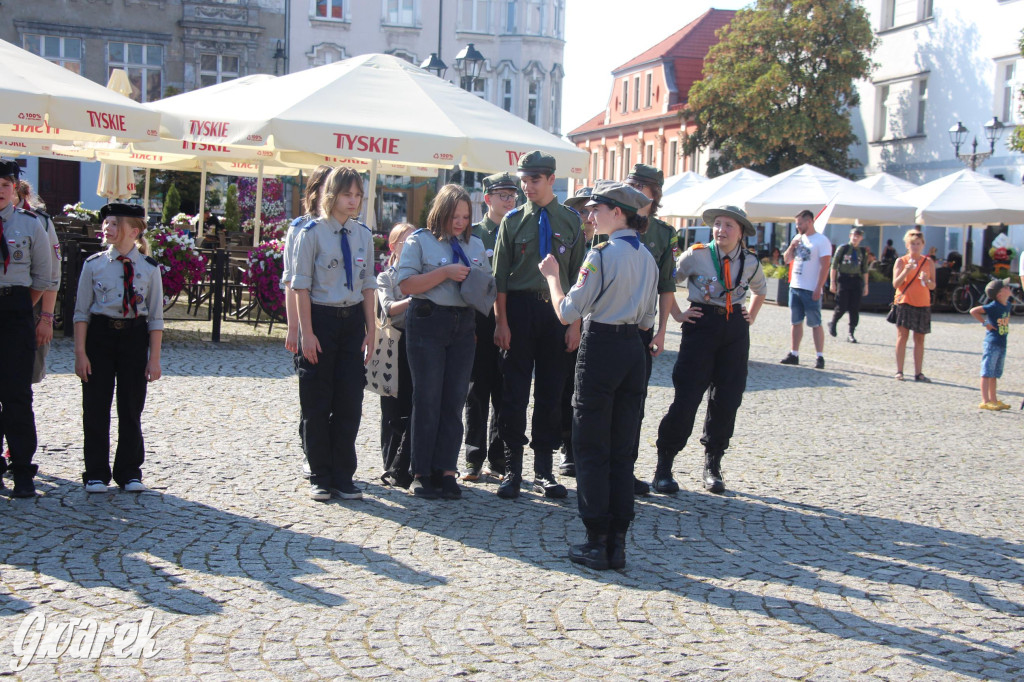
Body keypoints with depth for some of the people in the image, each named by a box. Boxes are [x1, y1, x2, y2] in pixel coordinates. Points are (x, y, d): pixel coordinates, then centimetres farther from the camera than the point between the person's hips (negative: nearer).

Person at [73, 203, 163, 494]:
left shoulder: (149, 268, 0)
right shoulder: (94, 264, 0)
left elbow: (156, 317, 2)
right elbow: (81, 312, 2)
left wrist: (154, 358, -2)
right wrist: (80, 353, -5)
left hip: (135, 335, 0)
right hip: (99, 334, 0)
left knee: (131, 407, 5)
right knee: (96, 407, 3)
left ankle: (129, 473, 18)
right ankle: (96, 473, 14)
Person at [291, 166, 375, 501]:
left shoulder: (363, 235, 7)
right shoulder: (313, 232, -7)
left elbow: (368, 284, 10)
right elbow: (302, 285, -8)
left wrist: (370, 330, 6)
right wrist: (307, 333, -12)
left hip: (353, 320, 4)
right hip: (321, 318, -4)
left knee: (350, 402, 5)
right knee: (317, 404, 4)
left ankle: (343, 477, 15)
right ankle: (320, 477, 16)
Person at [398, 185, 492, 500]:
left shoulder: (475, 244, 15)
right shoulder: (420, 241, 0)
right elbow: (406, 284, -9)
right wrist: (445, 273, -16)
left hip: (464, 326, 4)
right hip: (428, 324, -4)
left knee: (455, 400, 4)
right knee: (427, 399, -1)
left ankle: (446, 470, 10)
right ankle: (421, 473, 6)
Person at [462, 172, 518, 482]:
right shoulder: (472, 233, 4)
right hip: (480, 320, -2)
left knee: (505, 393, 6)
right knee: (477, 390, 3)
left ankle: (498, 460, 15)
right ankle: (474, 459, 11)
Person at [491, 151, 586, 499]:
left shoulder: (572, 221, 5)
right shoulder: (513, 220, 3)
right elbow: (501, 274, 1)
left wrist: (575, 323, -1)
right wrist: (501, 322, -6)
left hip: (557, 310, 1)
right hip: (519, 307, -1)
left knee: (551, 392, 7)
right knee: (514, 391, 2)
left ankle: (543, 470, 16)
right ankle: (512, 469, 10)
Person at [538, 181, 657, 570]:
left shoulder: (601, 254, -13)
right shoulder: (648, 258, 9)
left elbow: (567, 312, -12)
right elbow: (647, 321, 14)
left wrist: (552, 275, 2)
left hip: (600, 349, -7)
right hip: (634, 350, 7)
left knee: (592, 451, 2)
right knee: (622, 451, 10)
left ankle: (597, 543, 3)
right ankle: (617, 543, 13)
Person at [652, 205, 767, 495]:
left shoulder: (749, 262, 6)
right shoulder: (696, 255, -6)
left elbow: (760, 289, 27)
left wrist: (751, 316, 15)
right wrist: (678, 314, -1)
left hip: (735, 331, 4)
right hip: (701, 326, -4)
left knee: (727, 401, 4)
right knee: (686, 398, -9)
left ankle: (712, 467, 17)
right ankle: (664, 468, 0)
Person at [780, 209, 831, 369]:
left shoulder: (822, 241, -8)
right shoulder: (798, 239, 13)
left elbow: (825, 266, -13)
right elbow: (787, 260, 18)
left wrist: (818, 288, -18)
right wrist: (791, 246, -2)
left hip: (811, 290, -7)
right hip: (795, 288, 7)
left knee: (815, 324, -3)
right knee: (796, 322, 9)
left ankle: (820, 357, 0)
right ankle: (794, 354, 14)